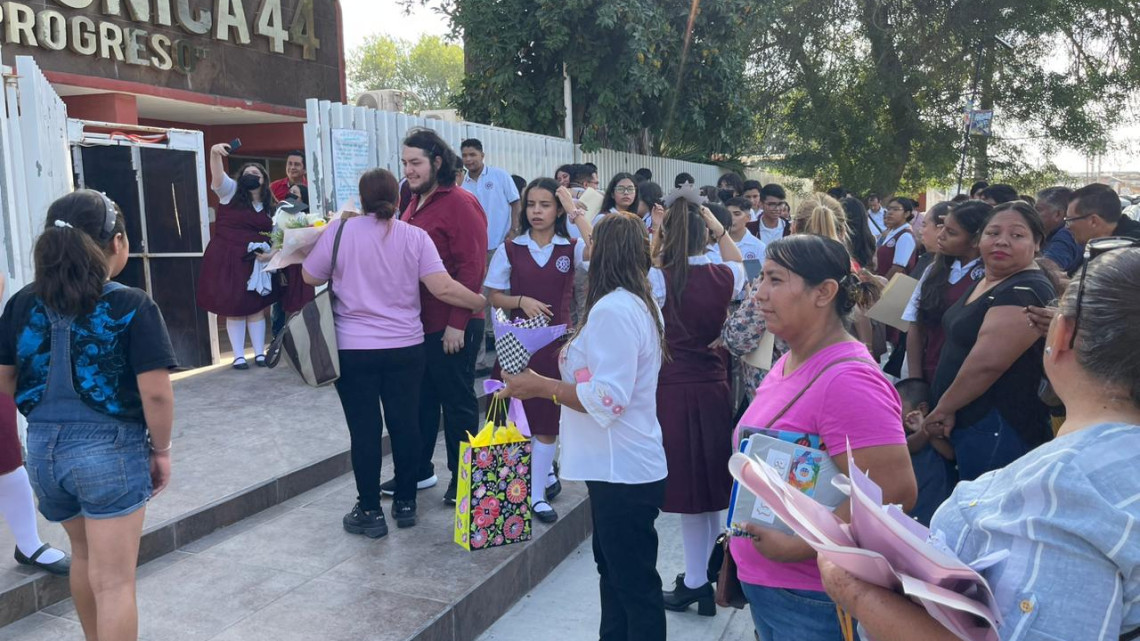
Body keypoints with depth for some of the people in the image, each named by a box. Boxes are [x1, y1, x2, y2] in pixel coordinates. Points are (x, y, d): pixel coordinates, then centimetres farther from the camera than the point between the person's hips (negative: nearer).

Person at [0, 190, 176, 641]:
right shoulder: (132, 307, -13)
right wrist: (161, 449, -3)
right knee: (112, 581, 4)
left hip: (44, 448, 6)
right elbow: (156, 393, -17)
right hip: (111, 448, -6)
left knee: (84, 555, 28)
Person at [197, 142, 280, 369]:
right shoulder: (231, 192, 2)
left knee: (257, 307, 7)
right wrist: (215, 154, -36)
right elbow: (218, 177, -18)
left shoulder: (271, 207, 10)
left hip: (255, 262, 3)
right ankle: (238, 356, 10)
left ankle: (259, 353, 17)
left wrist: (272, 253, -9)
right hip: (226, 259, -3)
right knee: (234, 308, 2)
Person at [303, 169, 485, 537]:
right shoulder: (415, 237, -4)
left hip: (353, 350, -1)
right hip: (406, 348, 2)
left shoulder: (339, 231, -7)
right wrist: (481, 302, 2)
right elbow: (443, 288, -11)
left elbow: (310, 278, 4)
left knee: (364, 429, 5)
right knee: (405, 424, 11)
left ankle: (370, 513, 12)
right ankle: (405, 503, 22)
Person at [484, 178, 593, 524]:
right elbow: (493, 296, 3)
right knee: (521, 416, 8)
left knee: (548, 420, 3)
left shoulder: (571, 247, -1)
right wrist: (522, 301, -14)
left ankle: (538, 494, 14)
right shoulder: (510, 249, 0)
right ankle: (546, 474, 32)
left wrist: (576, 212, -18)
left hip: (557, 340, -1)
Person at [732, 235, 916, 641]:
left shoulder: (847, 380, -23)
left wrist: (797, 546, -26)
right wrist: (740, 544, 13)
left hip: (813, 600, -8)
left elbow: (896, 493, -28)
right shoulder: (788, 362, 5)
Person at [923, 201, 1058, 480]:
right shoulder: (985, 282, 13)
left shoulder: (1028, 291, -19)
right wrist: (945, 408, 16)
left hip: (997, 431, -10)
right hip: (967, 425, 10)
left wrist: (945, 407, -15)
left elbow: (987, 362, -27)